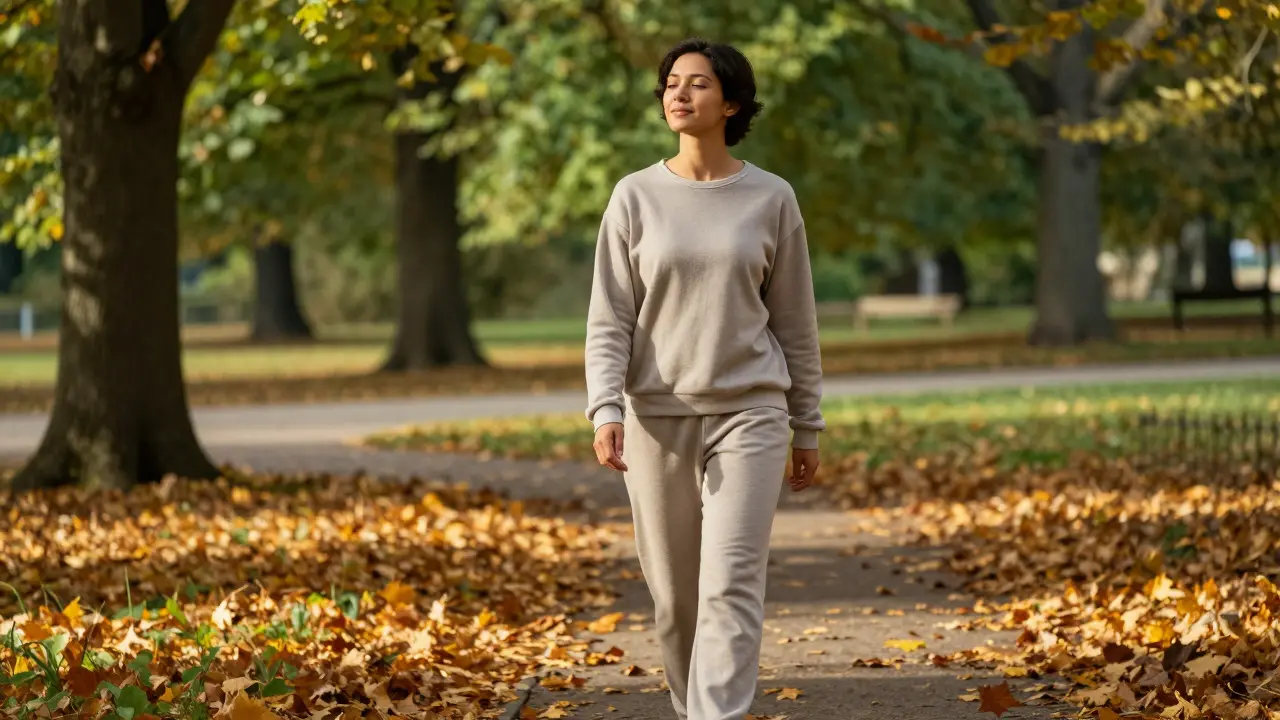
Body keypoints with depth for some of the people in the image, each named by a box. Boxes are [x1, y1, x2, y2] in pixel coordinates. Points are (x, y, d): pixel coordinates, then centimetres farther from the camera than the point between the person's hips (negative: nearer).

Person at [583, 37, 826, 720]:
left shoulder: (771, 198, 2)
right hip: (658, 417, 1)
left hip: (749, 414, -1)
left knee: (731, 586, -12)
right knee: (674, 593, 7)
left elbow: (795, 322, 7)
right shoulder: (635, 196, 3)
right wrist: (606, 413, -14)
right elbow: (609, 319, 0)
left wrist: (807, 429, 8)